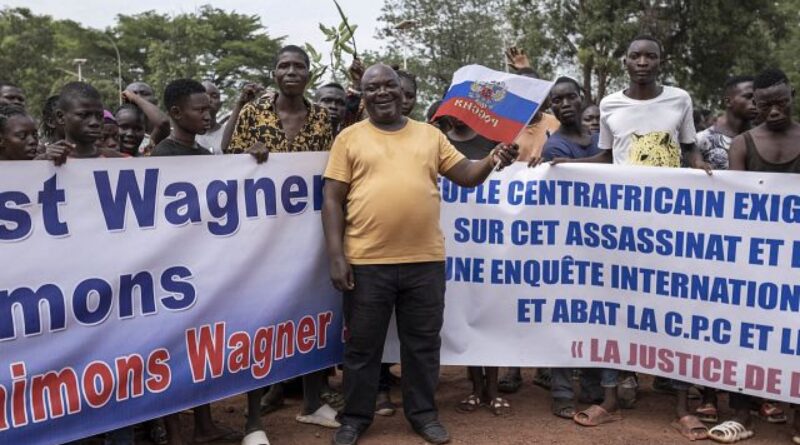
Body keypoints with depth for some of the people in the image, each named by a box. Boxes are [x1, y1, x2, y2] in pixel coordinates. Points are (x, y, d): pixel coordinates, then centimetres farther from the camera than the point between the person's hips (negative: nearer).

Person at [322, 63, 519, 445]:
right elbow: (333, 200, -1)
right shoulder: (350, 138, 3)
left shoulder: (430, 135, 10)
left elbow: (466, 175, 9)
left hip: (425, 260, 2)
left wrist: (493, 160, -13)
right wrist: (336, 257, -8)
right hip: (367, 262, -2)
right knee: (362, 345, 10)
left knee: (423, 342, 13)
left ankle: (423, 413, 29)